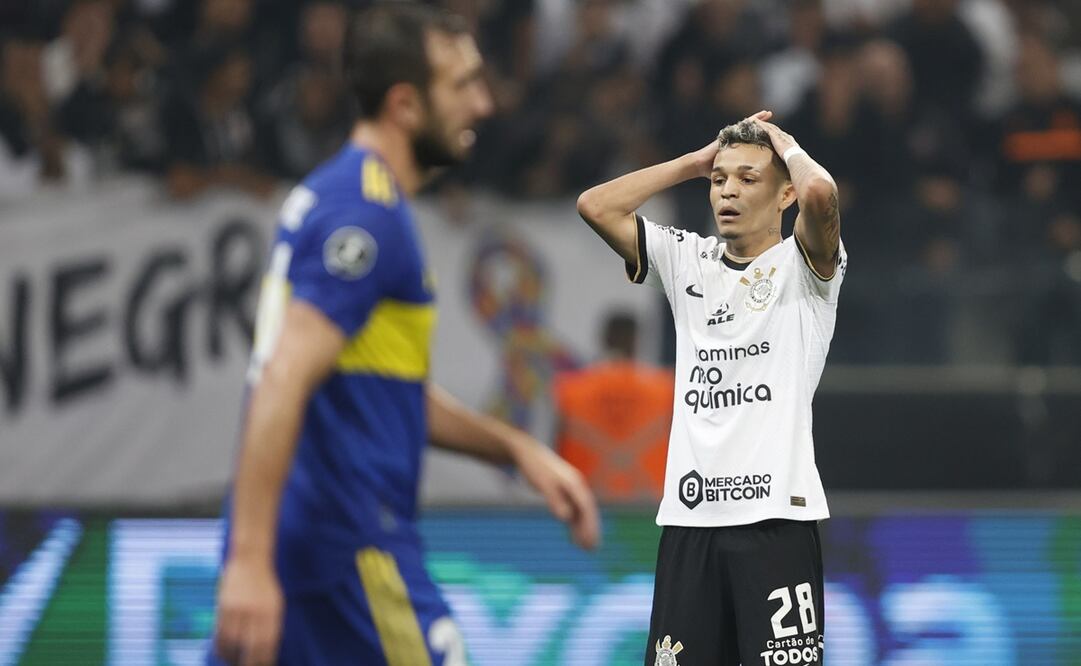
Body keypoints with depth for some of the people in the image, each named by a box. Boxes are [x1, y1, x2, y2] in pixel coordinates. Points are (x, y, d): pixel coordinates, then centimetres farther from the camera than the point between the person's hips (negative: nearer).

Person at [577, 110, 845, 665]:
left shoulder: (801, 263, 1)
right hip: (689, 518, 5)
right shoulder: (687, 261, 16)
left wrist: (784, 144, 1)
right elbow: (596, 206, 8)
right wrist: (697, 162, 11)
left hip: (776, 516, -5)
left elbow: (820, 194, -20)